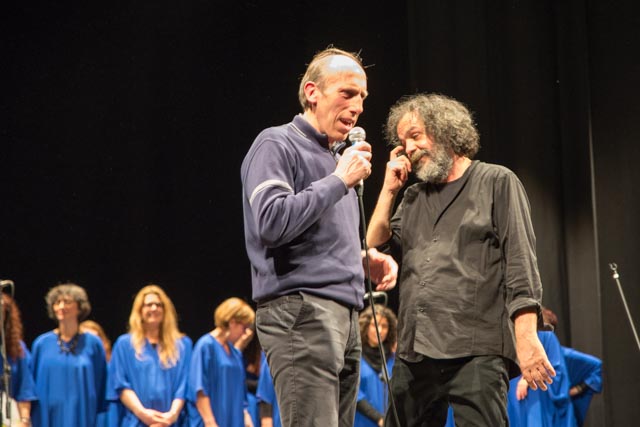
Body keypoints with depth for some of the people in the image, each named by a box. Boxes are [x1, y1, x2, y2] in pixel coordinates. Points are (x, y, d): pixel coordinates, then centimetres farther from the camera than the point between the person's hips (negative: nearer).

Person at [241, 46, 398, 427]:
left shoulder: (336, 156, 22)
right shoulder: (277, 145, -4)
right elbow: (272, 223, -19)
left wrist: (365, 258, 10)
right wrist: (339, 181, -13)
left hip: (345, 314, 9)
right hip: (300, 310, -9)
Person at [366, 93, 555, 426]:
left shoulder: (496, 183, 6)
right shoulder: (413, 198, 23)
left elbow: (520, 262, -3)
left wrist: (527, 337, -13)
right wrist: (388, 189, 10)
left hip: (477, 351, -6)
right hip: (413, 353, 6)